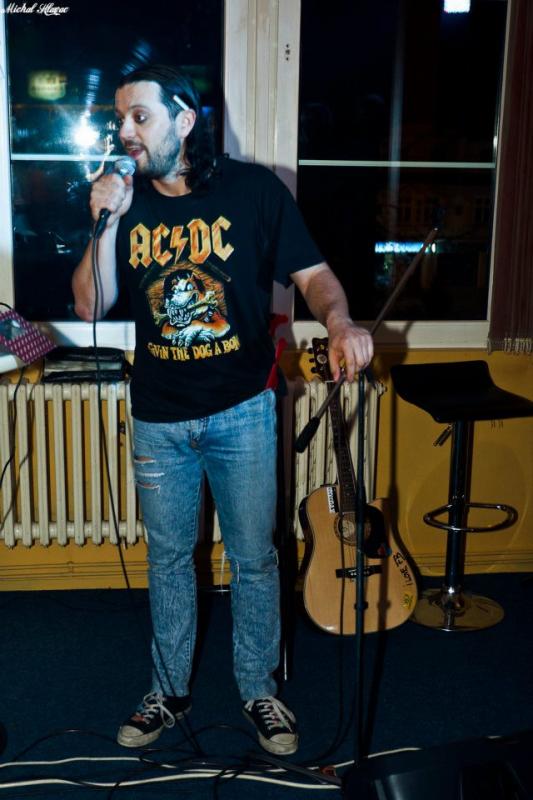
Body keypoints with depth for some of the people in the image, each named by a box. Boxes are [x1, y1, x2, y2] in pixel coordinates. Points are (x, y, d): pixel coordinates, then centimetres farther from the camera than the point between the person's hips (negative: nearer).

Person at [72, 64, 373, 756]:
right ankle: (170, 691, 35)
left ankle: (259, 689, 31)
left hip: (241, 413, -2)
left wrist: (340, 322, -28)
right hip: (158, 419, 3)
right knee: (168, 557, 16)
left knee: (253, 557, 10)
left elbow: (312, 273, -7)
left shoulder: (253, 188, -8)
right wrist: (107, 225, -16)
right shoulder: (125, 202, 1)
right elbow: (90, 306, -3)